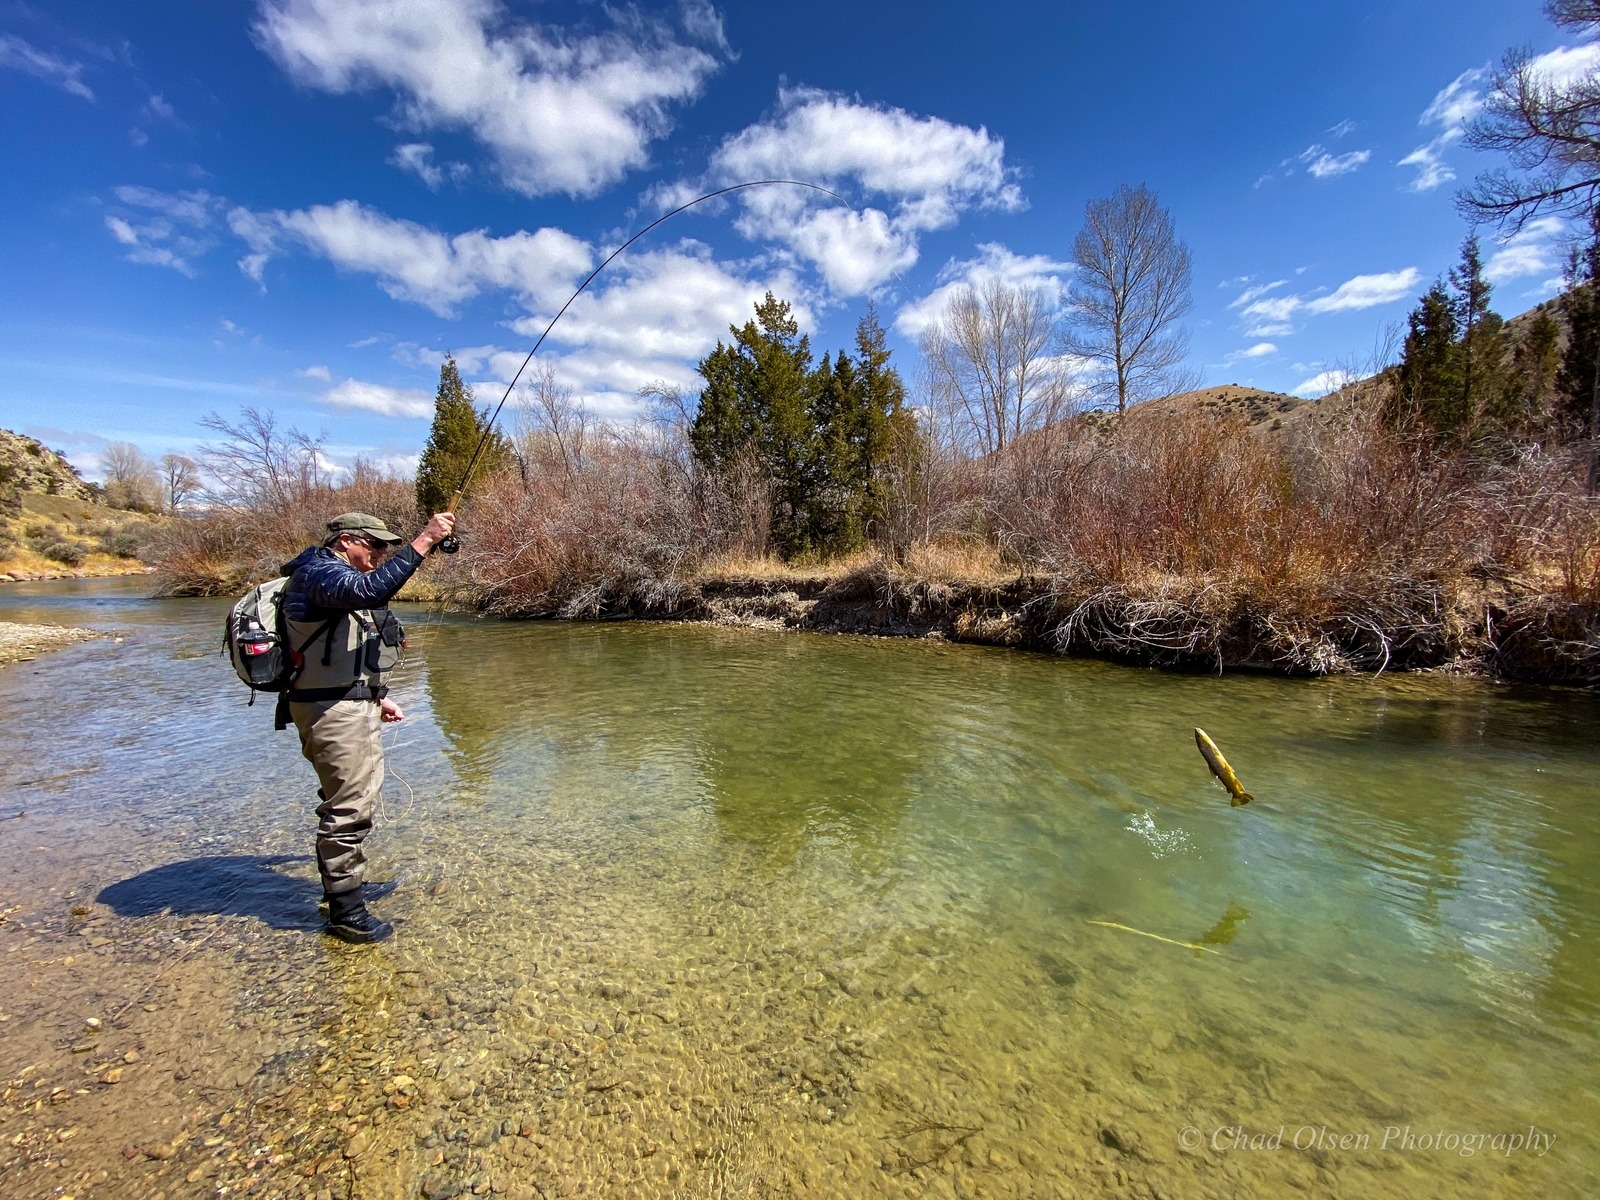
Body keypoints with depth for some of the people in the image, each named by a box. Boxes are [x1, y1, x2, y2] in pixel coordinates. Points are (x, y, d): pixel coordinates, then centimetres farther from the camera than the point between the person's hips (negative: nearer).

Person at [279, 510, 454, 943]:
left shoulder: (335, 576, 20)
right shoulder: (319, 573, -13)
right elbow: (372, 589, -37)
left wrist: (376, 698, 22)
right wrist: (424, 542, -35)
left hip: (349, 706, 11)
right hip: (334, 711, -11)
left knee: (350, 799, 21)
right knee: (349, 807, -6)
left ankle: (343, 885, 36)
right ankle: (345, 913, 4)